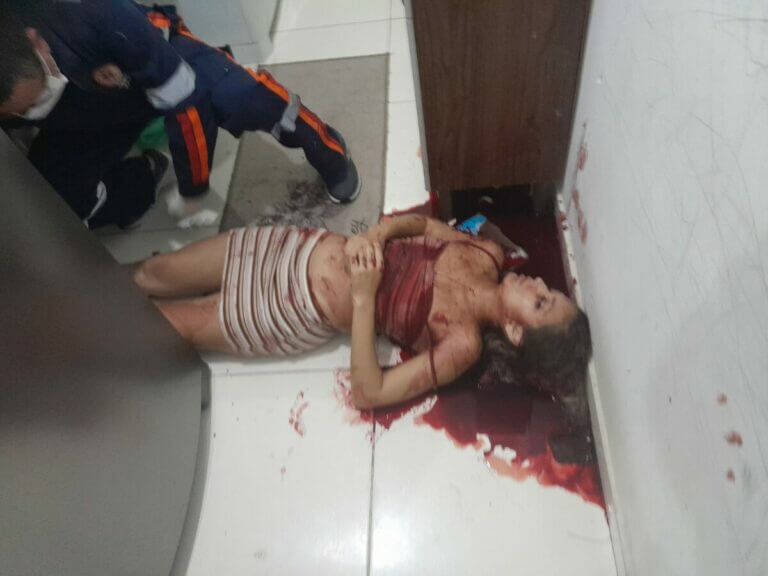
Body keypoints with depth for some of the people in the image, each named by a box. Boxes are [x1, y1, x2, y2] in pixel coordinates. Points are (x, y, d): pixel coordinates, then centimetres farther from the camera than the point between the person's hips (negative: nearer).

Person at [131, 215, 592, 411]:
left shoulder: (464, 344, -22)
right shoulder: (488, 256, -7)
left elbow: (368, 394, -22)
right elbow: (423, 222, 8)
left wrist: (363, 298, -28)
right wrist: (375, 235, -14)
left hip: (305, 312, -4)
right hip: (309, 247, 5)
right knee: (152, 273, 9)